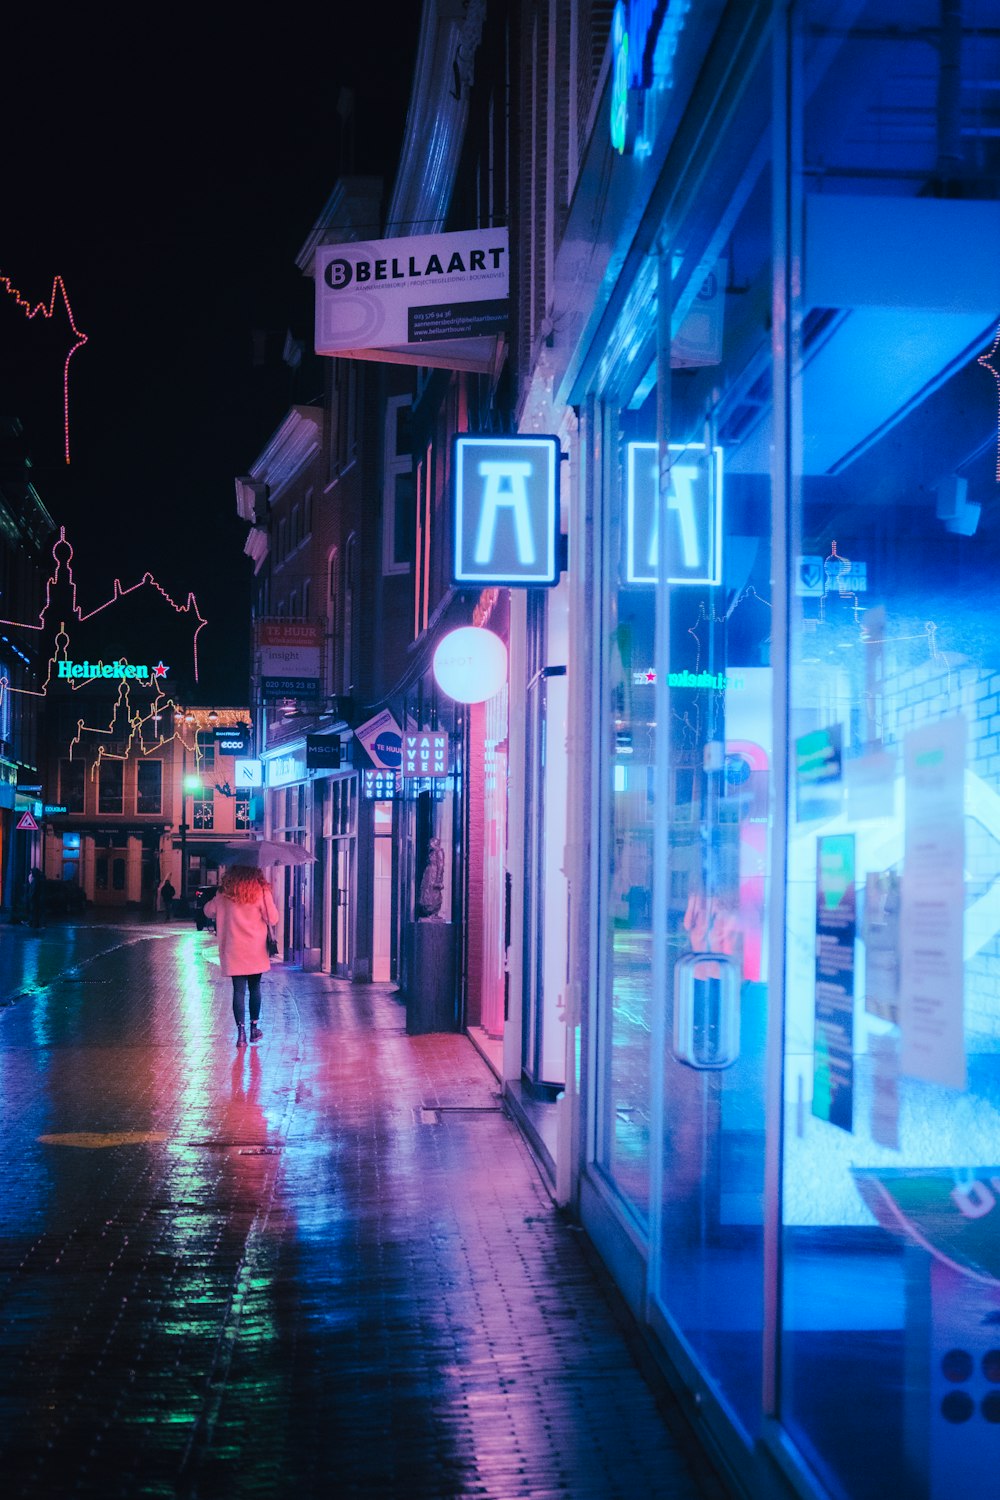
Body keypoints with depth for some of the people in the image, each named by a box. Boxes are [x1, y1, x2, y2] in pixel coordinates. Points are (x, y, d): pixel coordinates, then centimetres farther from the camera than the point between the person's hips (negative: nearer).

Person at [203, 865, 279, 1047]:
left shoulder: (224, 895, 0)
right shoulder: (260, 893, -7)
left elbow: (208, 910, 13)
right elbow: (272, 919, -5)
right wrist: (268, 896, 5)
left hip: (233, 951, 1)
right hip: (255, 950, 0)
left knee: (239, 990, 0)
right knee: (254, 987, 15)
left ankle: (241, 1032, -9)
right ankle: (254, 1028, 22)